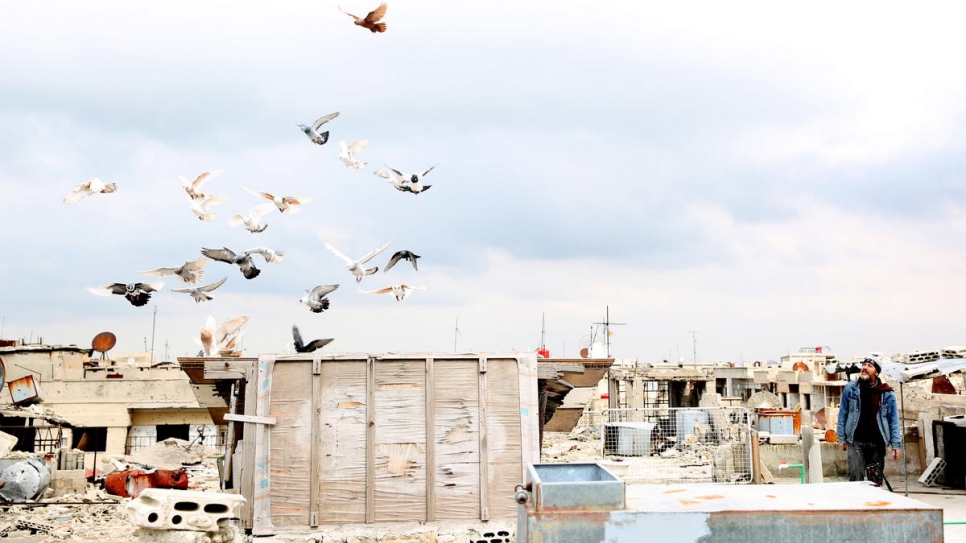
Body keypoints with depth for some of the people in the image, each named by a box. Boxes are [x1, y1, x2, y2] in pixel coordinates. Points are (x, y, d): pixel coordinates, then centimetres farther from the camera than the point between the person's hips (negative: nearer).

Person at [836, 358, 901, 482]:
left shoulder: (887, 393, 4)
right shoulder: (850, 388, 4)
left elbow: (893, 419, 5)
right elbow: (842, 414, 7)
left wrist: (895, 444, -1)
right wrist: (842, 438, 2)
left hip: (877, 443, 1)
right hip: (855, 442, -1)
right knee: (856, 477, -11)